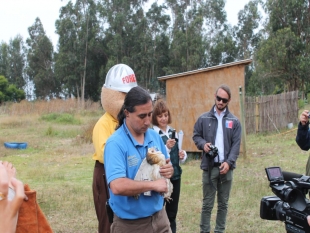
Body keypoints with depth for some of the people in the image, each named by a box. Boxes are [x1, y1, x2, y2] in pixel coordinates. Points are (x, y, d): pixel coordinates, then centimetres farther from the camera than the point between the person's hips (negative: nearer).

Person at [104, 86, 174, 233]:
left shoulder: (155, 137, 2)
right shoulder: (115, 143, -19)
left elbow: (166, 166, 13)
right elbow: (117, 186, -30)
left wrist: (169, 170, -10)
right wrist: (153, 184, -21)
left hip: (159, 216, 6)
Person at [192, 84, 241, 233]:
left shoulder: (234, 121, 6)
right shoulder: (204, 119, 5)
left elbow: (236, 145, 1)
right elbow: (196, 136, 11)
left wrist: (229, 162, -12)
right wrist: (203, 144, -11)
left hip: (226, 167, 1)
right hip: (209, 167, -1)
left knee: (223, 203, 11)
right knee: (207, 204, 3)